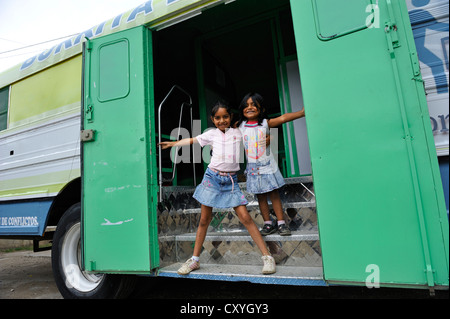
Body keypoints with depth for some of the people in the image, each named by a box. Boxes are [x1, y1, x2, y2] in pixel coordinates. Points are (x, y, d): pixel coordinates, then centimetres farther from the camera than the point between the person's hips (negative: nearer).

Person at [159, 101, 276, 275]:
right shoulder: (212, 134, 7)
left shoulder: (238, 132, 9)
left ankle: (267, 257, 0)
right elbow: (192, 140, 19)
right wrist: (172, 143, 25)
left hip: (231, 181, -1)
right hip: (212, 177, 1)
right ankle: (194, 260, 21)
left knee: (246, 217, -8)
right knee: (204, 220, 7)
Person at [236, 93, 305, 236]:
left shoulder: (265, 123, -5)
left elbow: (283, 118, -18)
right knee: (260, 196, 9)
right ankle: (268, 223, 20)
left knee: (274, 194, 2)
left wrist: (302, 112, -29)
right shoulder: (239, 126, 2)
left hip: (267, 166, -2)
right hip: (253, 168, 2)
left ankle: (281, 223, 12)